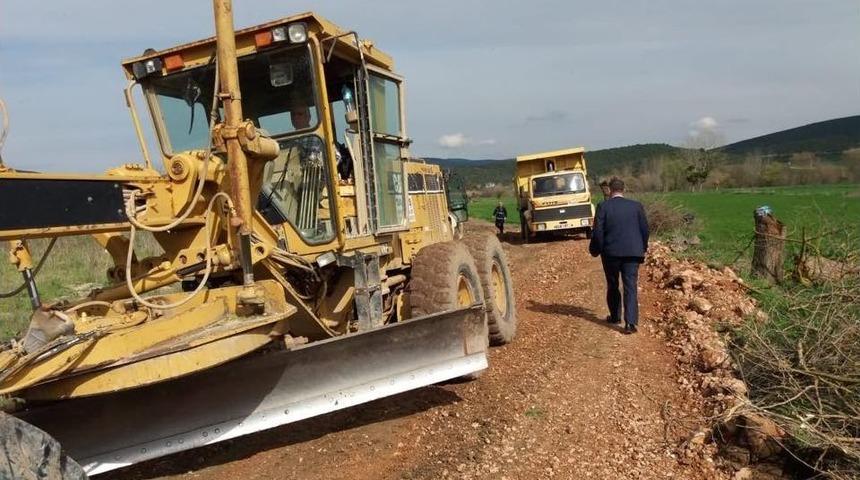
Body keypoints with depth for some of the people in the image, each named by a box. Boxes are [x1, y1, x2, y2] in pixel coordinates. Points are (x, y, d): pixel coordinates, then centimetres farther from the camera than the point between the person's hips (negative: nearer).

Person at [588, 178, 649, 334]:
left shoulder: (603, 206, -5)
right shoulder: (636, 206, 2)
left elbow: (598, 231, -8)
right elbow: (644, 229, 5)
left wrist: (595, 250, 5)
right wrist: (643, 248, 19)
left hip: (611, 252, -1)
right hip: (632, 252, 1)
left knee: (612, 286, 16)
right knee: (630, 287, 1)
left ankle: (615, 316, 28)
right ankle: (631, 322, -8)